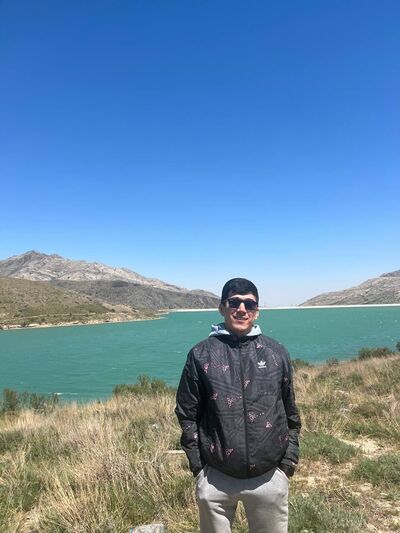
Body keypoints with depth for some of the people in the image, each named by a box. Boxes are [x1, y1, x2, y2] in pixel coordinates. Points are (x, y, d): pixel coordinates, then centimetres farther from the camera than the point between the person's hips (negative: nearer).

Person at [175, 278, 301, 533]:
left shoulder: (277, 353, 1)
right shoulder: (201, 354, -5)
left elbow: (290, 413, 7)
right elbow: (187, 414, -1)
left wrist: (289, 461, 4)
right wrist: (198, 466, -3)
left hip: (269, 477, 1)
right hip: (215, 478, -1)